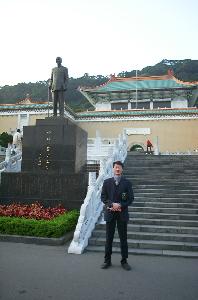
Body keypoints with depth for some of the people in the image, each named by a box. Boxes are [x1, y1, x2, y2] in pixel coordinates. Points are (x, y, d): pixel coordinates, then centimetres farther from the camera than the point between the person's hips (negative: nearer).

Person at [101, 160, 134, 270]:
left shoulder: (127, 183, 2)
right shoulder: (107, 182, 5)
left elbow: (131, 198, -1)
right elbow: (103, 197, 1)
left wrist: (120, 206, -14)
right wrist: (112, 204, -14)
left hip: (122, 213, -1)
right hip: (110, 213, 1)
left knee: (123, 238, 7)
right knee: (109, 238, 8)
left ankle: (124, 261, 19)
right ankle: (107, 260, 19)